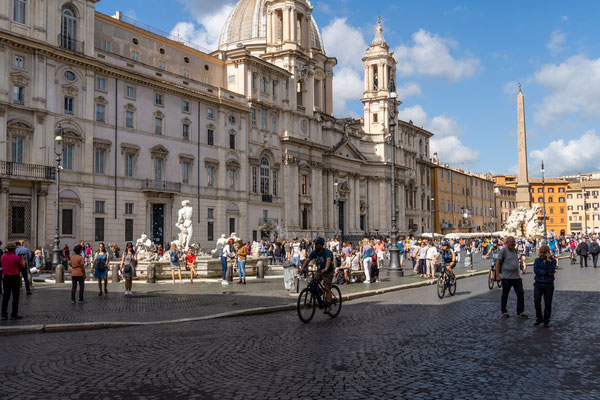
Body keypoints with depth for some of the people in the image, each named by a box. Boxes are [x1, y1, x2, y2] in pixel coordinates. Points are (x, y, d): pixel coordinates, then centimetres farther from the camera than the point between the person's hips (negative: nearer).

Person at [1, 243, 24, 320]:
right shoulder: (16, 257, -11)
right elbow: (23, 267, -2)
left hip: (5, 277, 5)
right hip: (15, 277, -5)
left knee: (5, 297, 10)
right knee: (15, 297, 2)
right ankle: (14, 314, 4)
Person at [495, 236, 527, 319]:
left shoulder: (515, 250, 12)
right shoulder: (503, 250, -8)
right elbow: (498, 263, -11)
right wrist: (497, 275, -17)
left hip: (517, 277, 6)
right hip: (506, 277, -6)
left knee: (520, 293, 2)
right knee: (505, 295, 5)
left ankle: (520, 312, 9)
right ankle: (504, 312, 17)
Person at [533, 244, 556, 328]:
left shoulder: (552, 260, 1)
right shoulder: (537, 260, 7)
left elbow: (550, 270, -15)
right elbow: (535, 271, -9)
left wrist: (548, 260, -15)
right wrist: (547, 273, -14)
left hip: (548, 284, -1)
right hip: (538, 284, 1)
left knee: (547, 303, 2)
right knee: (536, 301, -9)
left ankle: (546, 321, 16)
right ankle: (539, 318, 9)